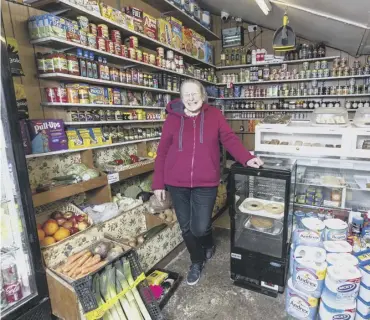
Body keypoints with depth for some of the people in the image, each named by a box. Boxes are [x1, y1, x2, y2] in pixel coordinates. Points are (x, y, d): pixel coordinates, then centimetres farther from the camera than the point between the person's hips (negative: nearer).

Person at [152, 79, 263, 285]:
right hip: (177, 183, 2)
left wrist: (247, 159, -18)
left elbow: (230, 139, -2)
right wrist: (158, 183, -1)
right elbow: (162, 151, 1)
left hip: (206, 183, -1)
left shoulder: (214, 115, 1)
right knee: (186, 228, 12)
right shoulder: (173, 118, 1)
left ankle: (209, 245, 39)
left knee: (200, 228, -1)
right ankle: (197, 261, 40)